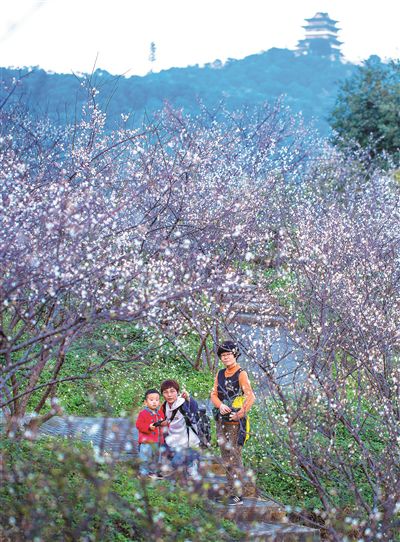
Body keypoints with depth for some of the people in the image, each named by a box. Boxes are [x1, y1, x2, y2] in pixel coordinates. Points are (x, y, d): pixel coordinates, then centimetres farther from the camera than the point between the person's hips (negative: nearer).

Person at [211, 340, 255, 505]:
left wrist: (240, 414, -19)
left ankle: (238, 495, -7)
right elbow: (214, 394, 8)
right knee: (226, 459, 12)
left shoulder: (241, 374, -8)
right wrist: (220, 405, -11)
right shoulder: (220, 374, 13)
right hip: (221, 421, 7)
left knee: (235, 458, -9)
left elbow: (250, 396, -19)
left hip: (234, 422, -7)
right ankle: (229, 492, 20)